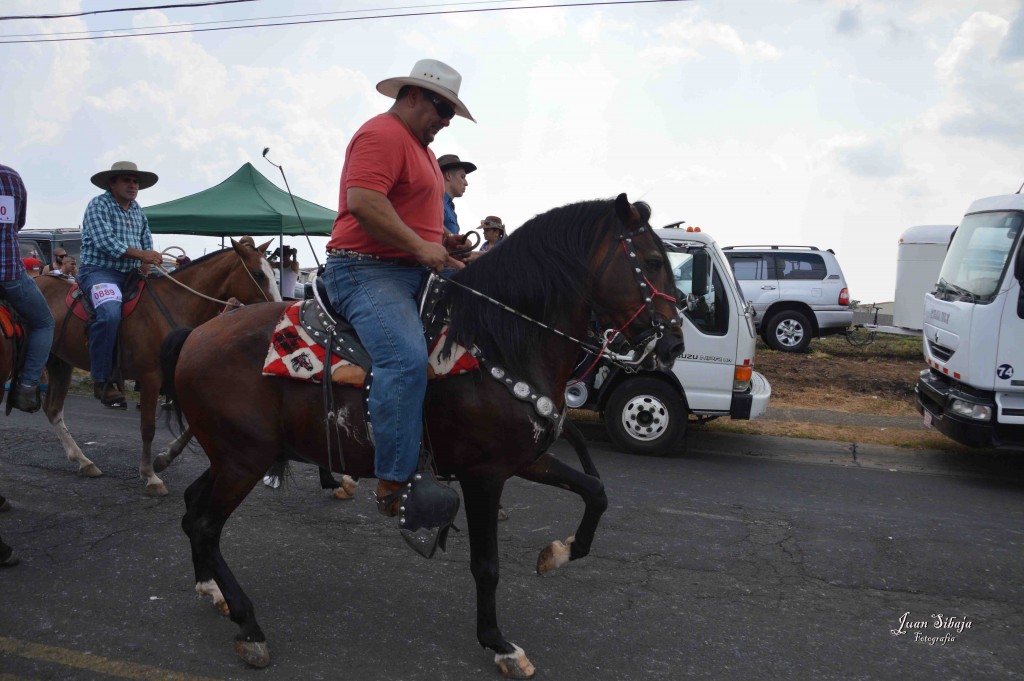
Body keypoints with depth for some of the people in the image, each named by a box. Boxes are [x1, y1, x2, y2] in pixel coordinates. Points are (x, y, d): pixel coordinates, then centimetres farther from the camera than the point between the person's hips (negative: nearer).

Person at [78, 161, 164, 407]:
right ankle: (102, 380, -23)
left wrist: (146, 267, -5)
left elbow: (147, 244, 16)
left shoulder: (138, 211, 18)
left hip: (130, 274, 8)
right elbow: (105, 241, -17)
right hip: (99, 270, -8)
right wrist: (140, 254, -25)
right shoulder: (99, 205, -4)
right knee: (109, 313, -33)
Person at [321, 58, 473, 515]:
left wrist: (443, 241, 18)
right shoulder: (382, 135, -9)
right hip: (367, 271, -11)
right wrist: (420, 246, -23)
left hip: (413, 272, 11)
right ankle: (394, 485, -25)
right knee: (407, 358, -30)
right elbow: (362, 201, -24)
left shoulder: (419, 146, 25)